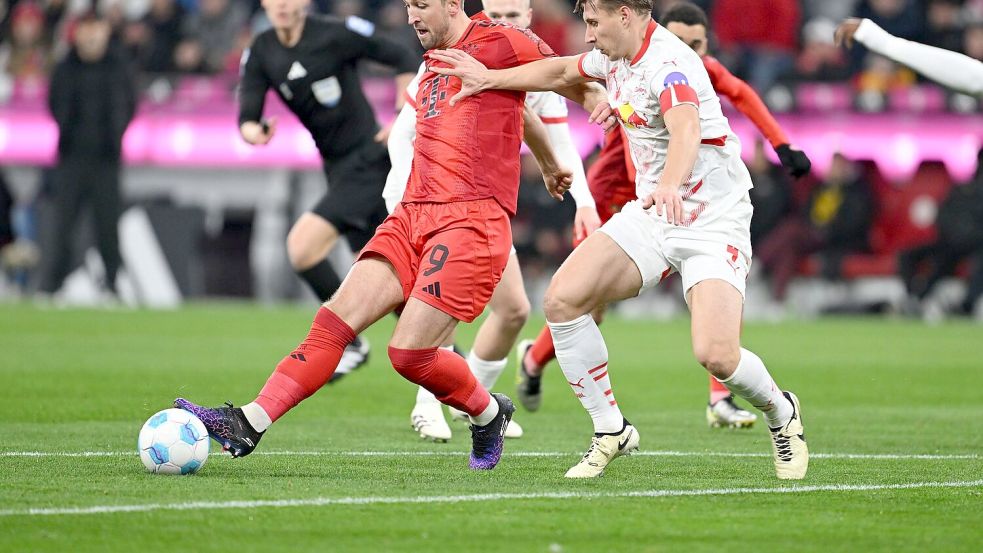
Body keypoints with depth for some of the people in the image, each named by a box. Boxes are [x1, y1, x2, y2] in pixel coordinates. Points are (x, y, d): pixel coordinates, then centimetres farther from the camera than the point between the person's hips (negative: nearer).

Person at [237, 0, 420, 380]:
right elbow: (247, 113, -3)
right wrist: (252, 131, -26)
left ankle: (350, 342, -4)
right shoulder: (261, 53, 3)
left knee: (302, 246, -20)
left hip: (368, 160, -7)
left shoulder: (337, 34, -15)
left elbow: (405, 60, -7)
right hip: (337, 167, 7)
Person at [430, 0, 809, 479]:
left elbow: (686, 129, -44)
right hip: (652, 212, 8)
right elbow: (562, 71, 27)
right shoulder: (617, 56, 5)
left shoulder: (667, 64, -23)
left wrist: (670, 183, -63)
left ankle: (781, 414, 10)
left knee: (716, 354, -23)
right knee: (562, 300, -9)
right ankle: (610, 431, 5)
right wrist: (491, 78, 24)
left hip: (711, 221, -8)